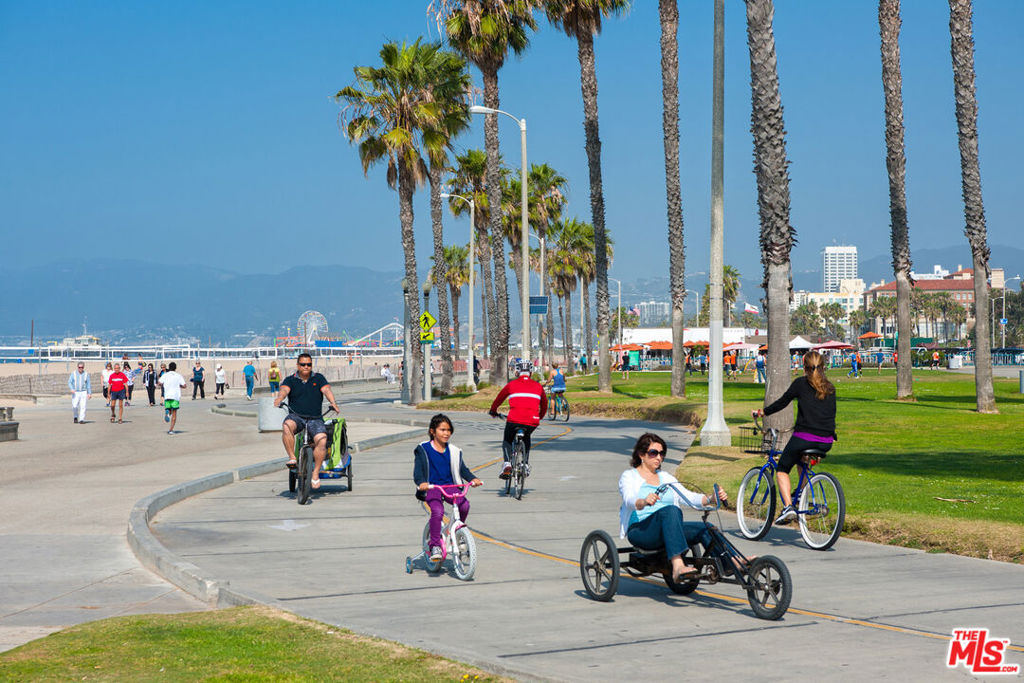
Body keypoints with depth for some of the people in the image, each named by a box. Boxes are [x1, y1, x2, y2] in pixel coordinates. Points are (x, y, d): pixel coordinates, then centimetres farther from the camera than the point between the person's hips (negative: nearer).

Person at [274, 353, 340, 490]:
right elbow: (284, 390, -9)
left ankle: (316, 474, -16)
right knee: (287, 426, -36)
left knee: (322, 440, -26)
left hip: (315, 419, 0)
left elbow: (326, 390, -4)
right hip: (296, 417, 0)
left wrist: (333, 403, -24)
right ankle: (292, 457, -26)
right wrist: (278, 400, -33)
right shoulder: (290, 380, 10)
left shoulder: (318, 378, 12)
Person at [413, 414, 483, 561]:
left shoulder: (454, 451, 12)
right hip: (431, 488, -4)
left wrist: (472, 478, -9)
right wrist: (421, 482, -29)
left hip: (450, 486, 4)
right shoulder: (423, 450, 0)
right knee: (437, 511, -31)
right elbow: (418, 470, -8)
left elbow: (462, 468, 12)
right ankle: (435, 545, -19)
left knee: (464, 505, -24)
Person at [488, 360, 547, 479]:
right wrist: (540, 417, 49)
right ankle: (526, 465, 25)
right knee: (526, 438, 35)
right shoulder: (538, 386, 18)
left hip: (514, 420, -2)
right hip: (532, 421, 2)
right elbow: (544, 404, 30)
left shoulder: (512, 384, 12)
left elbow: (498, 399, 24)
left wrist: (493, 411, 44)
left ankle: (507, 464, -1)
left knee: (507, 441, 24)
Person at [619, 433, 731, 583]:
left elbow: (688, 497, 12)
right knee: (671, 511, -36)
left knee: (704, 528, -19)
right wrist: (644, 502, -38)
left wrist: (712, 498, -7)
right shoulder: (629, 476, 7)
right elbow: (629, 500, -14)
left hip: (667, 531, 6)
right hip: (640, 530, -6)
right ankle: (677, 567, -53)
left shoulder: (665, 478, 24)